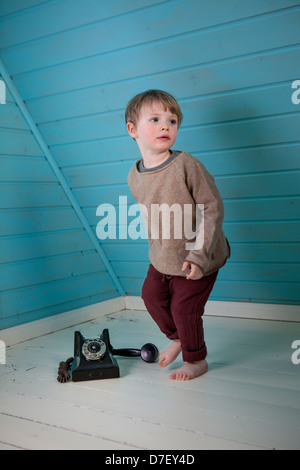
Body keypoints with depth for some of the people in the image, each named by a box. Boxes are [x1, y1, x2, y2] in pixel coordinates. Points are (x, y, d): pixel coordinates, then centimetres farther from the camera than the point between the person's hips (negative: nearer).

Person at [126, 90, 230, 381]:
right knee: (152, 296, 17)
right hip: (161, 258, 6)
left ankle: (196, 361, 29)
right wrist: (156, 248, 14)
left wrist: (199, 254, -26)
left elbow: (213, 208, -23)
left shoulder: (185, 165, -23)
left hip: (196, 258, -6)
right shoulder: (134, 177, -5)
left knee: (184, 308, 2)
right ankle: (177, 338, 46)